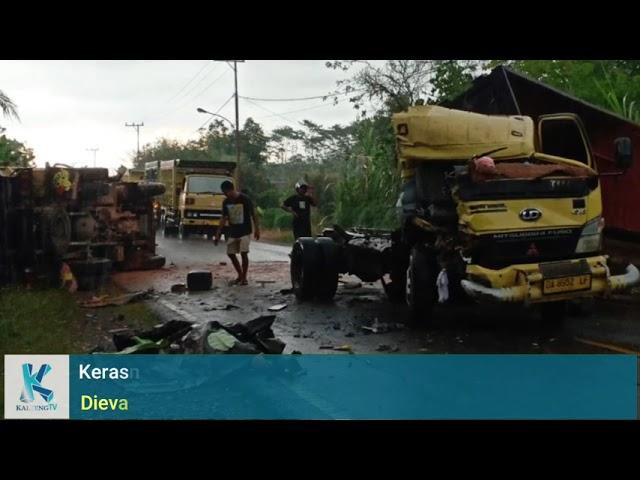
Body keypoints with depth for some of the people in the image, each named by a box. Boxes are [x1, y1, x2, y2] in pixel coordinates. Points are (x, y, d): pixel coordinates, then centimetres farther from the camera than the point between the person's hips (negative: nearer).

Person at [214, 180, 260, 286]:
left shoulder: (245, 199, -13)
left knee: (244, 253, -12)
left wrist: (257, 229, -8)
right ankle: (240, 275, 20)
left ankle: (244, 277, 0)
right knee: (230, 253, 4)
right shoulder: (226, 202, 2)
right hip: (232, 232, 6)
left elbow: (253, 214, -6)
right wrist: (218, 233, 5)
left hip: (245, 231, -6)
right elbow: (224, 218, 9)